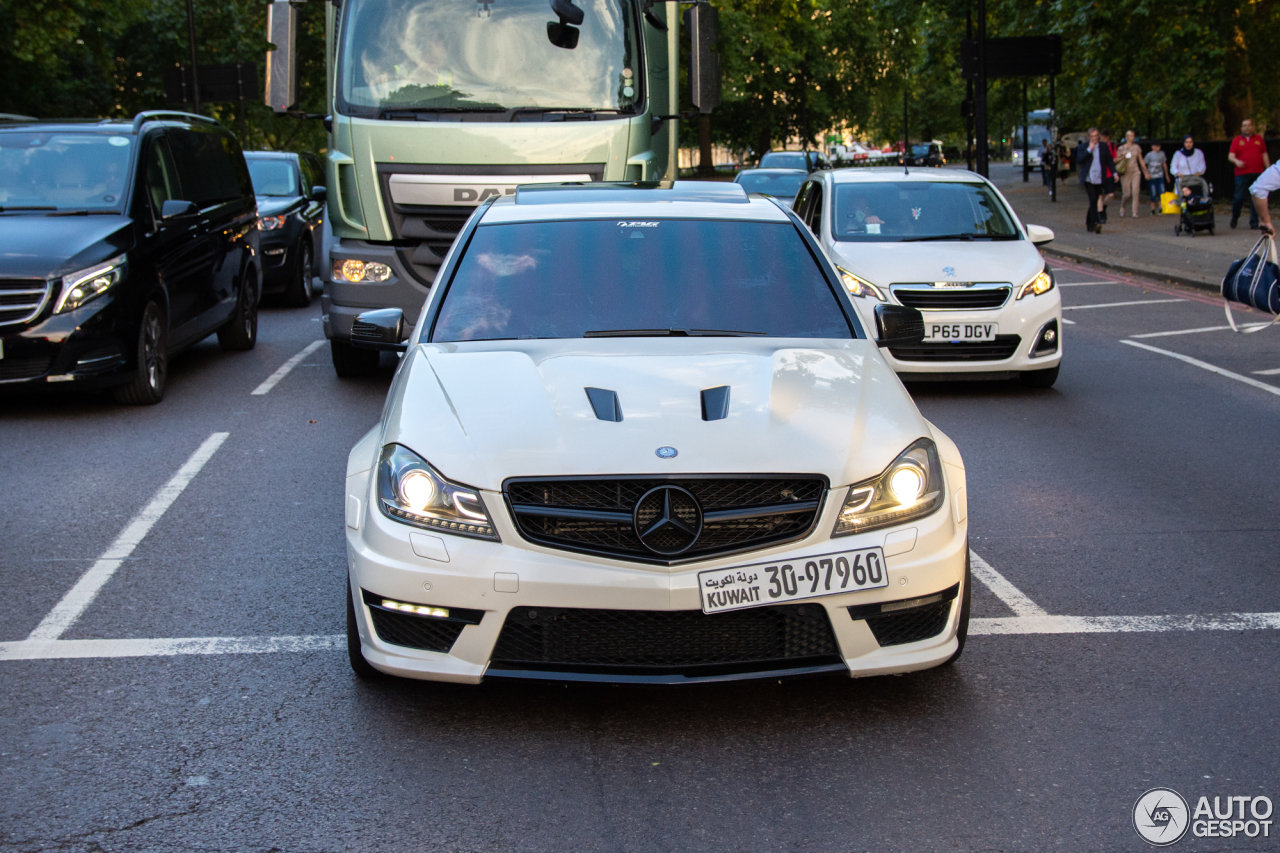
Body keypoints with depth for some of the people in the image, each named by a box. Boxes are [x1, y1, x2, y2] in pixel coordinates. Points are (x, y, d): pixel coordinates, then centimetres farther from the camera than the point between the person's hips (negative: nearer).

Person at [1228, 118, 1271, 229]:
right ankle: (1234, 218, 18)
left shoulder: (1259, 139, 14)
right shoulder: (1237, 140, 8)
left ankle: (1254, 223, 4)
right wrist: (1236, 161, -23)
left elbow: (1264, 155, 16)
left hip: (1258, 173, 2)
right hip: (1242, 173, -2)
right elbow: (1230, 156, -1)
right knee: (1239, 197, -6)